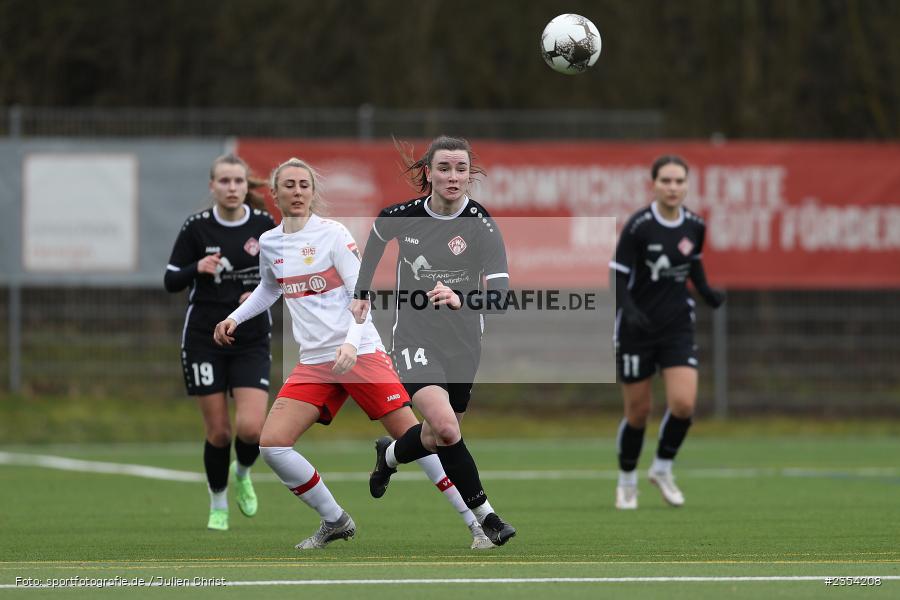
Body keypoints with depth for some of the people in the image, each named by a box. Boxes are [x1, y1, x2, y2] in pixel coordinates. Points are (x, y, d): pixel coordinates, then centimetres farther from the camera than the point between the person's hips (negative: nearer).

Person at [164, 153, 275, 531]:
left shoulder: (264, 225, -2)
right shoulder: (196, 227, -6)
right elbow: (171, 281, -3)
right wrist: (197, 268, -22)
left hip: (251, 340, 1)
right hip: (204, 339, -1)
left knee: (251, 428, -14)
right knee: (218, 432, 0)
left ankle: (242, 474, 21)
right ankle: (218, 505, 24)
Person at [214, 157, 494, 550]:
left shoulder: (332, 234, -7)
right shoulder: (269, 244, 8)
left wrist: (352, 343, -25)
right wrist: (235, 317, 18)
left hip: (361, 353, -5)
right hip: (314, 363, 5)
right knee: (271, 443, -9)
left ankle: (477, 523, -3)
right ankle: (335, 523, 7)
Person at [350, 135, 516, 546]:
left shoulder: (481, 225, -16)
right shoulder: (401, 216, -10)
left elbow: (499, 296, -24)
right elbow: (376, 238, 17)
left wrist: (461, 299, -43)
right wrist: (361, 293, 20)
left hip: (462, 342, 1)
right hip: (415, 337, -1)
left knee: (439, 438, 17)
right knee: (446, 428, -25)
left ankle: (389, 454, 52)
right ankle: (483, 512, -9)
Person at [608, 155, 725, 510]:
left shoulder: (695, 227, -1)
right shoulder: (638, 226, -15)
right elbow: (618, 277, -13)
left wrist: (705, 291, 3)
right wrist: (629, 311, -29)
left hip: (678, 327, 3)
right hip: (637, 329, -3)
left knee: (684, 403, -14)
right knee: (638, 412, 5)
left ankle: (662, 468, 12)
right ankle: (627, 482, 28)